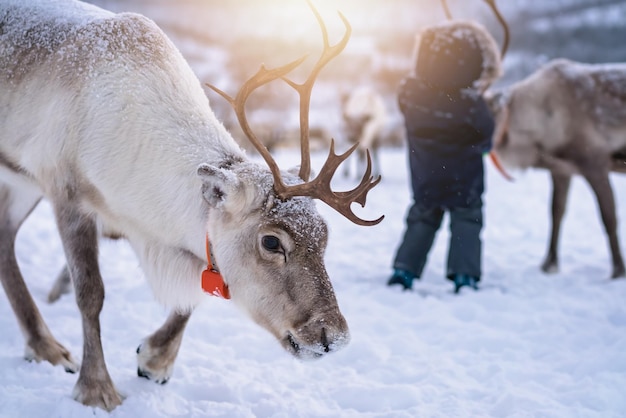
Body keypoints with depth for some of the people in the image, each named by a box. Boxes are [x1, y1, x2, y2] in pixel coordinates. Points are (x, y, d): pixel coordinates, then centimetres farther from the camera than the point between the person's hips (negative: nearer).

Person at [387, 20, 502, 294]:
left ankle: (404, 271, 13)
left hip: (425, 179, 4)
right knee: (466, 220, 11)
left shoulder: (410, 94, -13)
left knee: (422, 218, 19)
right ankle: (464, 276, 2)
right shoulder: (472, 105, -24)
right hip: (463, 180, -3)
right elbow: (486, 137, -12)